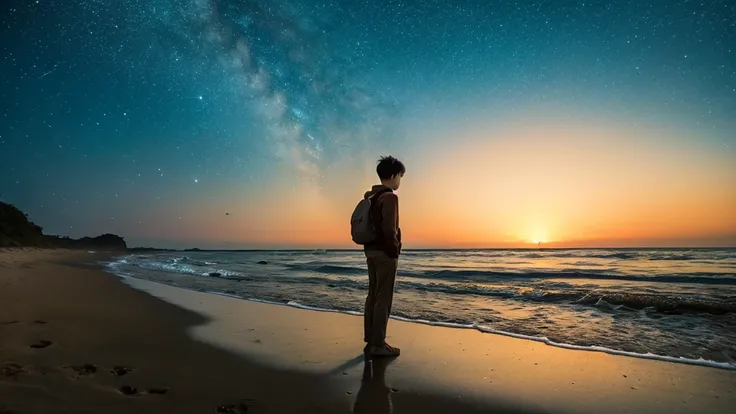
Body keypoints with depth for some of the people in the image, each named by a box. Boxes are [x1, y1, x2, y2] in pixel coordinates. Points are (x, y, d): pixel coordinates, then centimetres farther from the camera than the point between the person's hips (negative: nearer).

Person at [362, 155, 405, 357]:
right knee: (384, 298, -3)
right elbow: (389, 228, -23)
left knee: (373, 296, 12)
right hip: (384, 252, -9)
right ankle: (378, 344, 3)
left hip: (371, 250, 9)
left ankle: (370, 341, 19)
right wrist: (395, 250, -12)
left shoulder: (370, 196, 14)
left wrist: (370, 245, 17)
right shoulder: (389, 197, -14)